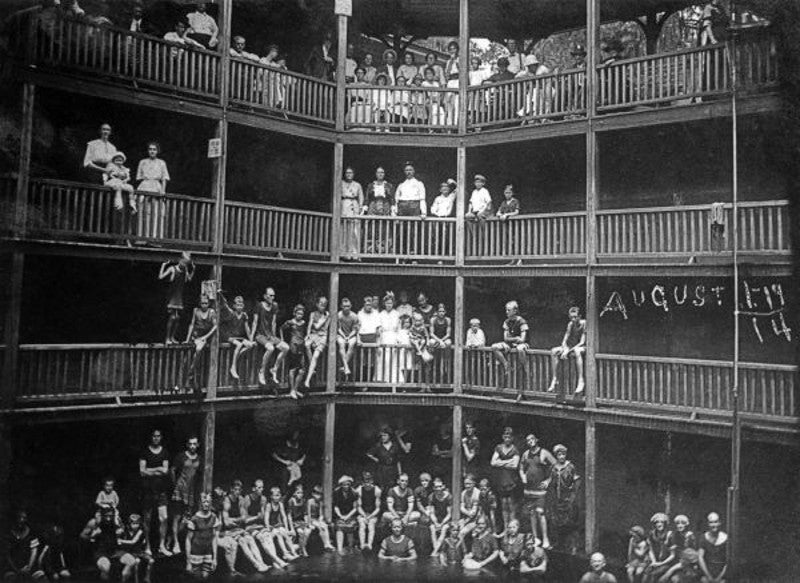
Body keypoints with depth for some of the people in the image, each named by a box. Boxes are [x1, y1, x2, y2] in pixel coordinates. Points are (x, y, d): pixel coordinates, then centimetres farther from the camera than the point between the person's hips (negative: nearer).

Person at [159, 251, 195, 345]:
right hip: (171, 297, -6)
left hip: (180, 298, 6)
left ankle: (172, 337, 12)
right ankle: (167, 338, -4)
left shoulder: (185, 271, 7)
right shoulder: (172, 269, -8)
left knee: (177, 318, 3)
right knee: (172, 317, -11)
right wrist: (163, 265, -18)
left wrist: (193, 270, 16)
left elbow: (189, 279, 24)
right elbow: (160, 277, -15)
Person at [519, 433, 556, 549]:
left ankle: (545, 539, -8)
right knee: (531, 513, 9)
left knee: (540, 512, -13)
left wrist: (548, 480, -8)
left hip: (540, 488, -5)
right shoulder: (525, 454, 10)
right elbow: (521, 469, 23)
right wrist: (523, 477, 5)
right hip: (528, 488, 5)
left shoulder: (544, 453, -5)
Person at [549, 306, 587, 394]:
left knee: (577, 351, -42)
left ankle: (581, 381, -42)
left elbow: (582, 342, -21)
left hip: (583, 347, -6)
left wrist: (569, 351, -28)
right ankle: (555, 379, -15)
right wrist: (565, 350, -22)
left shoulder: (584, 324, -15)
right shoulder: (570, 324, 3)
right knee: (554, 351, -16)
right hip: (571, 347, 6)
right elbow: (564, 341, 0)